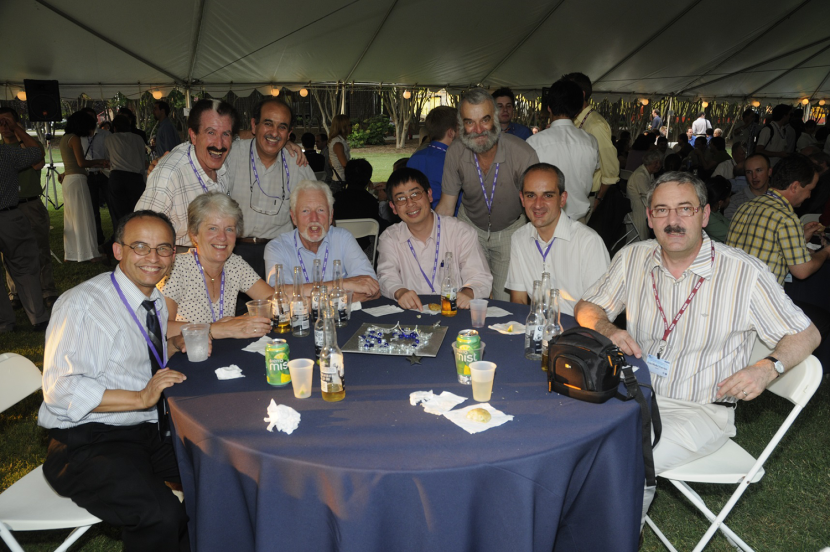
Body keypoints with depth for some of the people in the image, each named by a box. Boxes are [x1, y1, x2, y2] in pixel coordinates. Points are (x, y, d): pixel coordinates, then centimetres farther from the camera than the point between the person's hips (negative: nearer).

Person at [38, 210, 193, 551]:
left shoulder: (155, 303, 12)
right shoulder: (81, 305, -13)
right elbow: (61, 389, -19)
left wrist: (177, 345, 6)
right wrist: (141, 398, -25)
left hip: (152, 431, 8)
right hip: (88, 442, -8)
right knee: (162, 516, -30)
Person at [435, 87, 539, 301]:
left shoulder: (523, 154, -27)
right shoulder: (455, 153, -18)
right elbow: (446, 206, -8)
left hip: (510, 230, -1)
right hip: (471, 227, 2)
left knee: (507, 302, -1)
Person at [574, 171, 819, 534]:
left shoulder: (744, 272, -9)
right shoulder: (633, 258, 1)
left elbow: (806, 334, 0)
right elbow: (588, 308, 10)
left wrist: (767, 368, -20)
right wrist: (608, 330, -13)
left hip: (703, 412, -3)